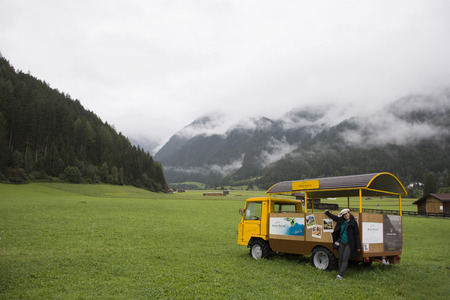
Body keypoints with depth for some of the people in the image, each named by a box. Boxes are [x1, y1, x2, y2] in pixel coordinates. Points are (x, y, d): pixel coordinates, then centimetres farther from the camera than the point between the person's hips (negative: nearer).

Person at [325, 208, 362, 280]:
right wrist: (327, 212, 36)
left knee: (345, 259, -8)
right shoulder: (341, 220, 6)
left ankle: (340, 275, -9)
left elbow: (356, 235, -6)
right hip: (341, 243, 5)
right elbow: (333, 217, 25)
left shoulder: (353, 223, -7)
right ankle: (340, 273, 12)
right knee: (340, 259, 5)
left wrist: (358, 246, -8)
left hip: (349, 244, -5)